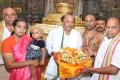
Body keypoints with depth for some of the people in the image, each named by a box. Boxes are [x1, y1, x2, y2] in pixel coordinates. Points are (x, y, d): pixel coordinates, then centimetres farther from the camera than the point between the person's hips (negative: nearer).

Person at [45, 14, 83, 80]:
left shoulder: (77, 34, 1)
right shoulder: (53, 32, -2)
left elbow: (79, 49, 7)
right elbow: (48, 46, 2)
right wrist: (52, 52, -15)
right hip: (55, 64, 0)